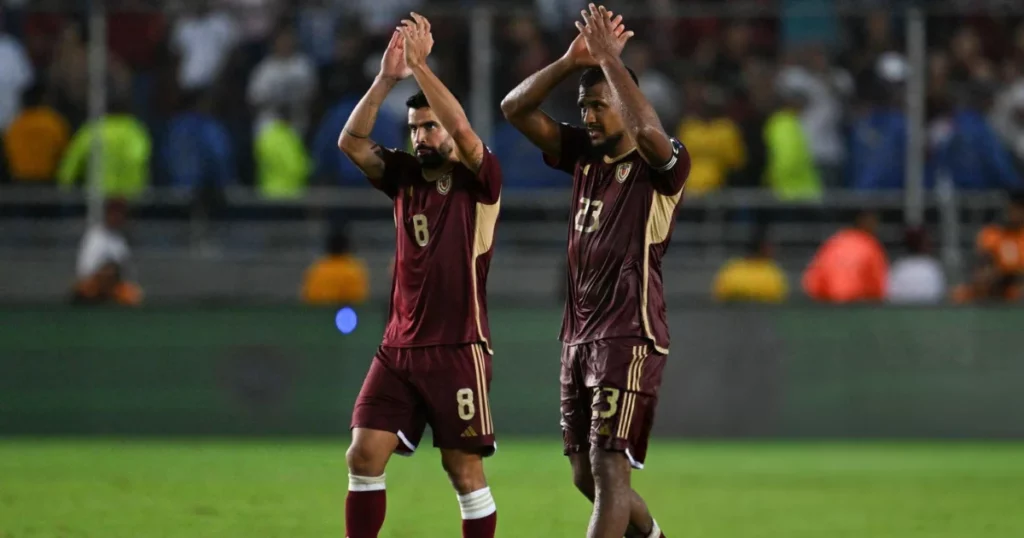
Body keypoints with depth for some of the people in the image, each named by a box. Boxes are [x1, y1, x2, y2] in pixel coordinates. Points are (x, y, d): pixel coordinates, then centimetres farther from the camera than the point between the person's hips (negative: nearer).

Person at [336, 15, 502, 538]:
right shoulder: (405, 176, 10)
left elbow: (463, 131, -22)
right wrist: (386, 79, -13)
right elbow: (351, 142, -2)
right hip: (399, 349, 5)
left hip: (458, 351, -5)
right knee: (363, 455, -4)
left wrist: (420, 65, -23)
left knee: (464, 470, -2)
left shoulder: (480, 181, -4)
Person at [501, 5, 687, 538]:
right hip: (579, 335, 8)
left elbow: (649, 132, -32)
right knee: (584, 474, 11)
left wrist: (609, 60, -25)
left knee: (608, 468, -14)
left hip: (631, 336, -8)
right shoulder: (583, 156, 12)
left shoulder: (660, 167, -8)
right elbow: (515, 109, 6)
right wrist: (572, 61, -7)